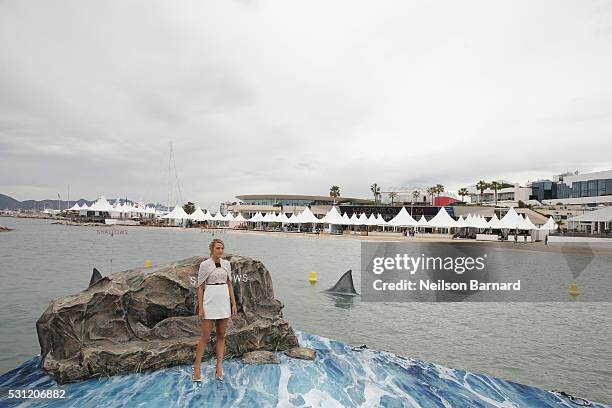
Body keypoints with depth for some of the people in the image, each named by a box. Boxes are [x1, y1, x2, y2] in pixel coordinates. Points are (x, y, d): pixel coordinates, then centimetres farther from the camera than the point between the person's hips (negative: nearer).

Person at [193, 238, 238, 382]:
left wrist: (233, 303, 7)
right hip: (210, 302, -4)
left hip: (224, 302, 4)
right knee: (205, 337, 0)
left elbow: (229, 284, 11)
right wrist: (200, 307, -8)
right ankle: (197, 367, 15)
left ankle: (219, 368, 18)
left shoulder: (226, 264, 6)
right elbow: (200, 287, -4)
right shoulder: (204, 265, -5)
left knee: (221, 335, 9)